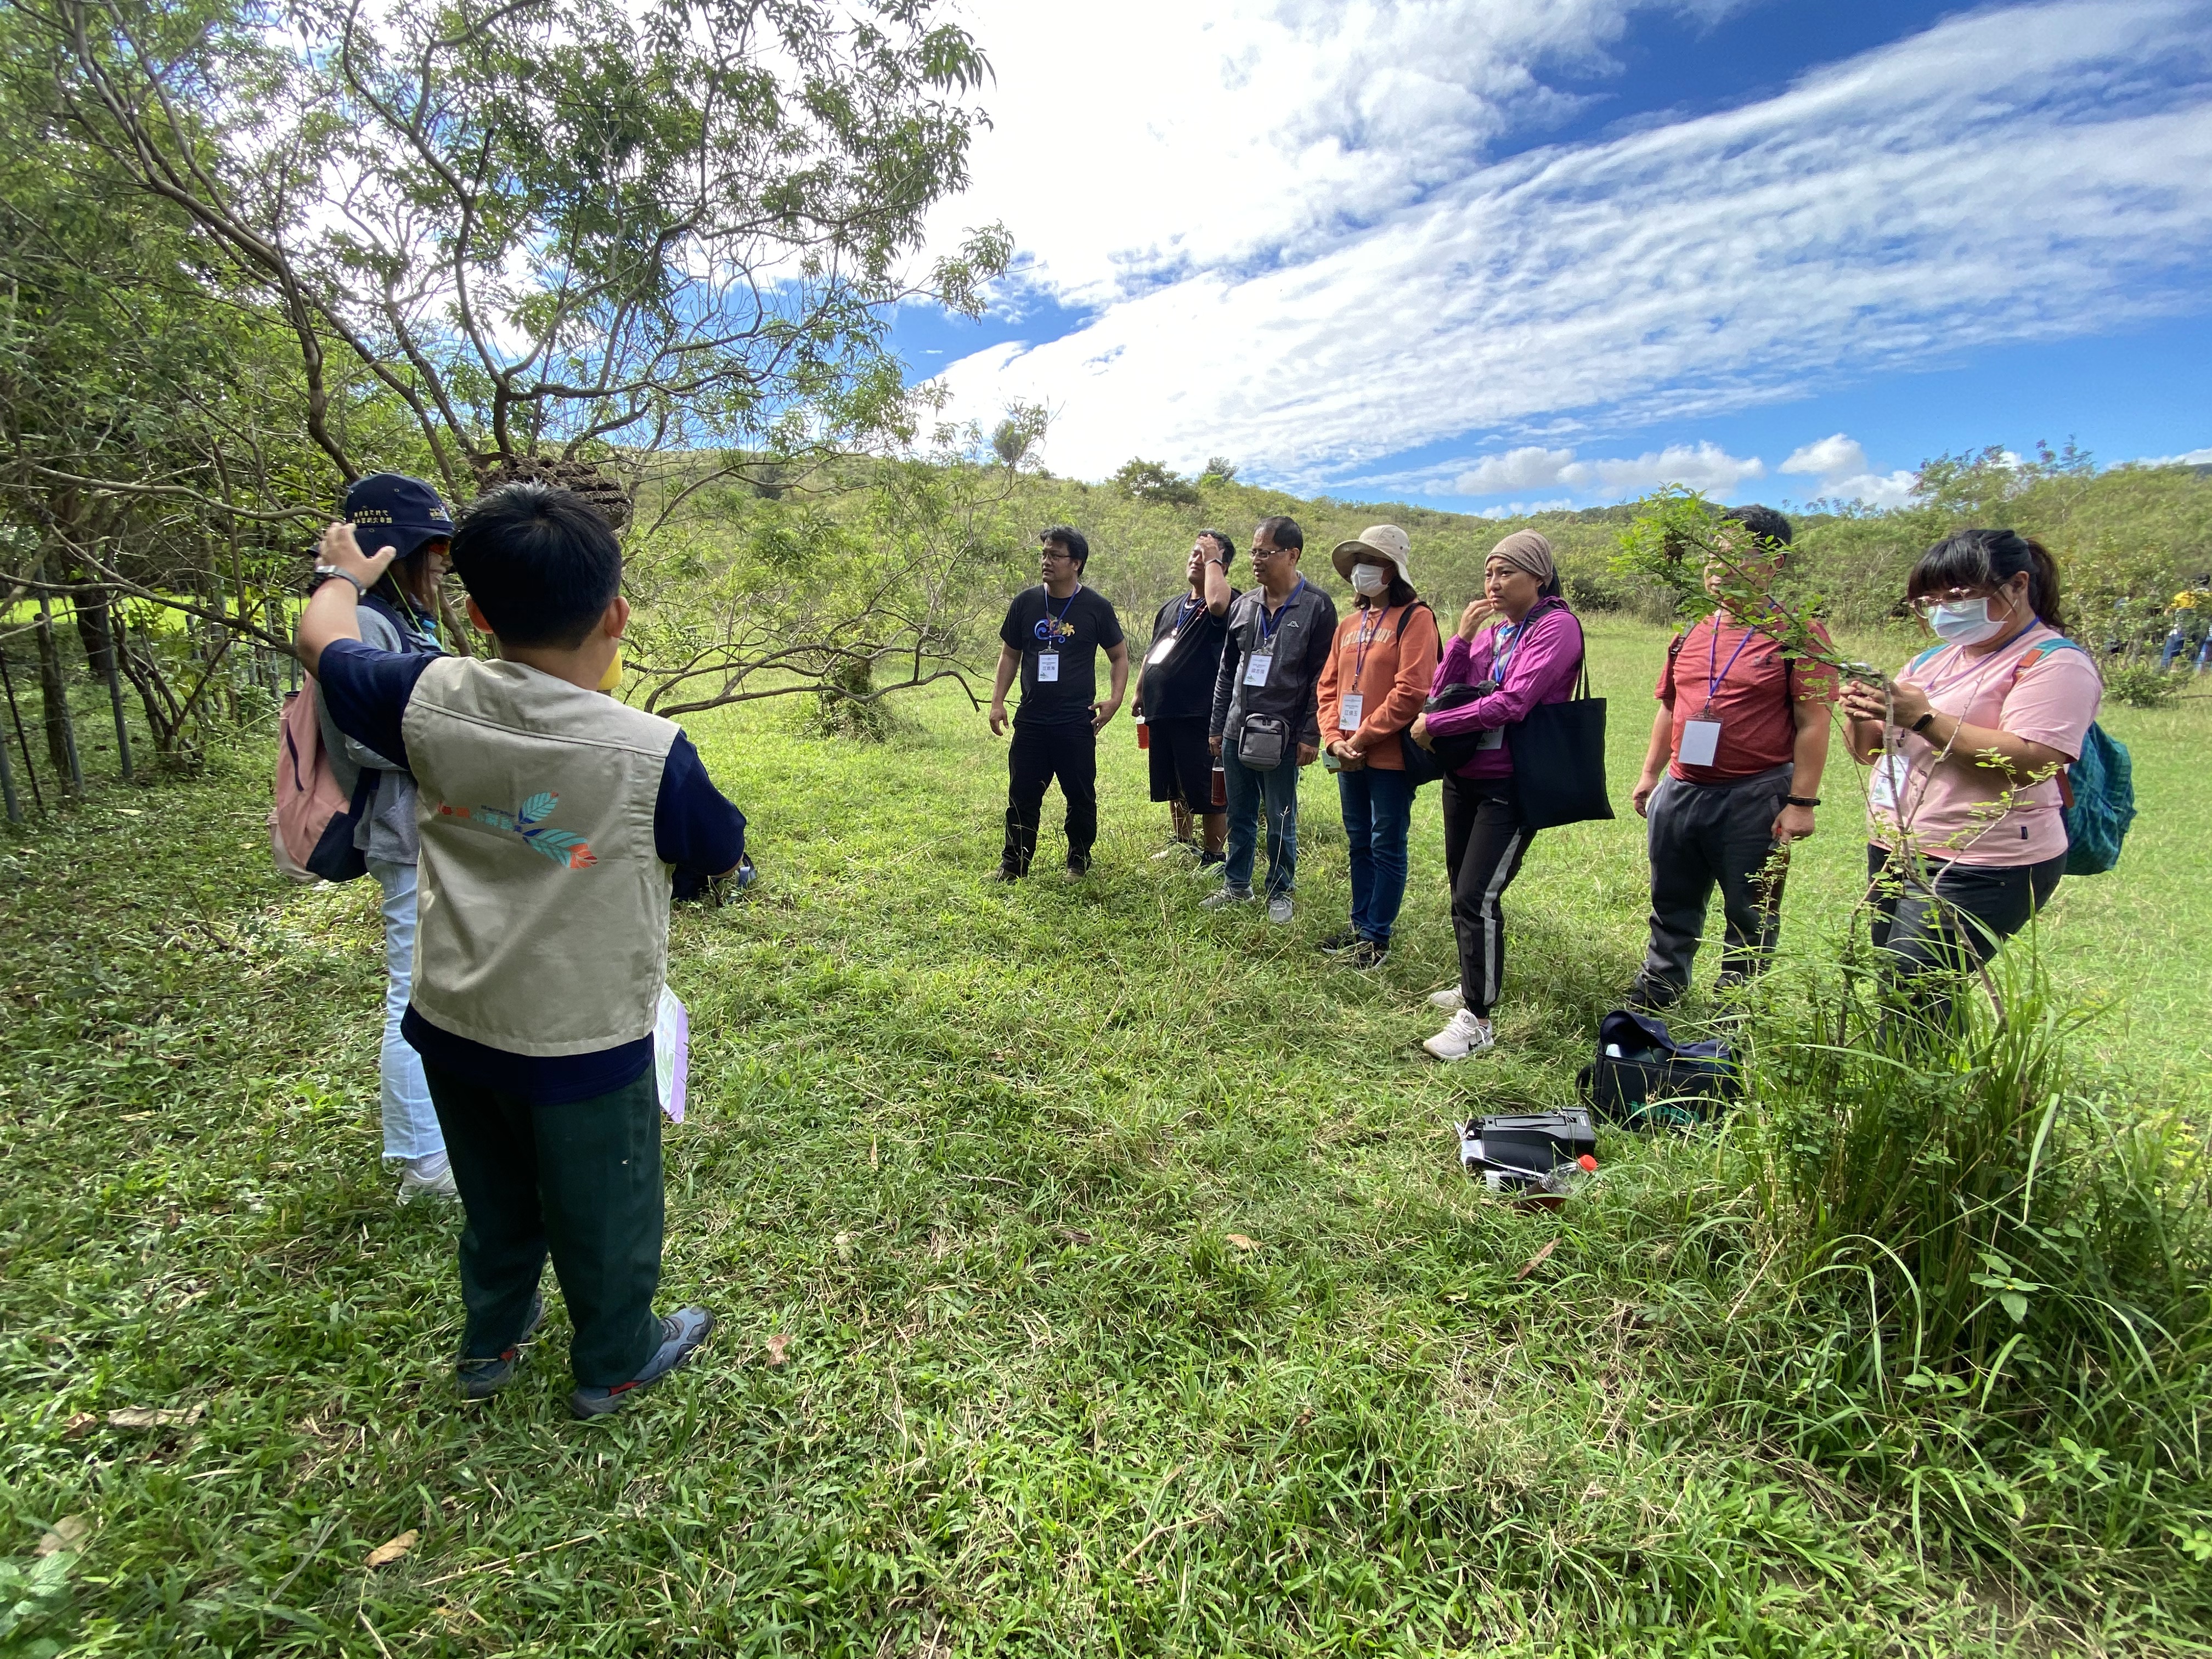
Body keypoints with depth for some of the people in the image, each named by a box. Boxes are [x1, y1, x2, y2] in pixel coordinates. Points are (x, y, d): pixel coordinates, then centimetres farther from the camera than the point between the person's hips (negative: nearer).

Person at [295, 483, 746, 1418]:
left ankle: (491, 1341, 50)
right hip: (584, 1042, -5)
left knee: (495, 1199, 28)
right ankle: (616, 1363, 41)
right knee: (604, 1211, 19)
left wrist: (344, 575, 29)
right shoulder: (650, 753, -23)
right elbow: (724, 856, -5)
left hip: (453, 1024, 5)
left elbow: (324, 643, 10)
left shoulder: (429, 702, -11)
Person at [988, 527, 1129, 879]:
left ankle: (1079, 860, 25)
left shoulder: (1096, 607, -2)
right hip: (1031, 720, 2)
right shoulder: (1026, 602, 4)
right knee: (1022, 795, 6)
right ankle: (1013, 864, 18)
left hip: (1077, 723, -2)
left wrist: (1115, 699, -6)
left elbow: (1119, 655, 7)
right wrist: (997, 702, 5)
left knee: (1081, 797, 7)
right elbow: (1010, 654, 13)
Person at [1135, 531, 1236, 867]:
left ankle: (1213, 856, 8)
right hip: (1162, 713, 8)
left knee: (1207, 792, -2)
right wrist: (1140, 692, 24)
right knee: (1175, 788, 19)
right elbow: (1152, 653, 27)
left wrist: (1212, 560, -18)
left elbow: (1217, 602, -33)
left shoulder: (1225, 603, -7)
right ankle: (1183, 843, 33)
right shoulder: (1171, 607, 19)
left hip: (1199, 716, -8)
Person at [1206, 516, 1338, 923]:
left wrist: (1311, 735, -12)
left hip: (1281, 736, -5)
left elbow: (1322, 677, -9)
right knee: (1239, 817, 14)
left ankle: (1280, 893, 21)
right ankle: (1236, 886, 28)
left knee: (1281, 821, 6)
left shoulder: (1316, 607, -6)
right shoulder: (1244, 606, 9)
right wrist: (1217, 727, 13)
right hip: (1237, 733, 5)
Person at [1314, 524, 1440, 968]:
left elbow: (1411, 692, -17)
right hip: (1348, 758, 7)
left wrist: (1363, 737, -15)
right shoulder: (1349, 624, 13)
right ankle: (1360, 926, 28)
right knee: (1359, 844, 16)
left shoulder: (1414, 618, -9)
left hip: (1390, 756, -7)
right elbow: (1329, 686, 12)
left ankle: (1378, 937, 12)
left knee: (1386, 847, 3)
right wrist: (1335, 739, -4)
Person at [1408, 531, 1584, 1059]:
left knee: (1476, 897, -11)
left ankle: (1478, 1020, 0)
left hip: (1511, 784, -7)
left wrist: (1433, 725, -14)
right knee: (1463, 890, 16)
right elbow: (1443, 693, 5)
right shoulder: (1491, 628, 11)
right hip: (1464, 776, 7)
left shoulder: (1556, 626, -10)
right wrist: (1462, 638, -7)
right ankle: (1473, 985, 34)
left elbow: (1512, 704, -21)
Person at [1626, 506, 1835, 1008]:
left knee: (1750, 917, 10)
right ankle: (1650, 1000, 35)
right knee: (1673, 908, 19)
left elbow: (1813, 725, -12)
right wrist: (1650, 774, 15)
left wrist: (1801, 802, -16)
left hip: (1756, 797, -5)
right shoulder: (1692, 632, 8)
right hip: (1680, 792, 6)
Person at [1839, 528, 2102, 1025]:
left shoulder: (2055, 662, -5)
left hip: (1975, 870, -8)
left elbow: (2029, 762, -21)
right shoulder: (1935, 659, 18)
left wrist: (1925, 719, -23)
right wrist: (1862, 716, -3)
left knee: (1910, 1003, -13)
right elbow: (1870, 752, 19)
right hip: (1894, 854, 8)